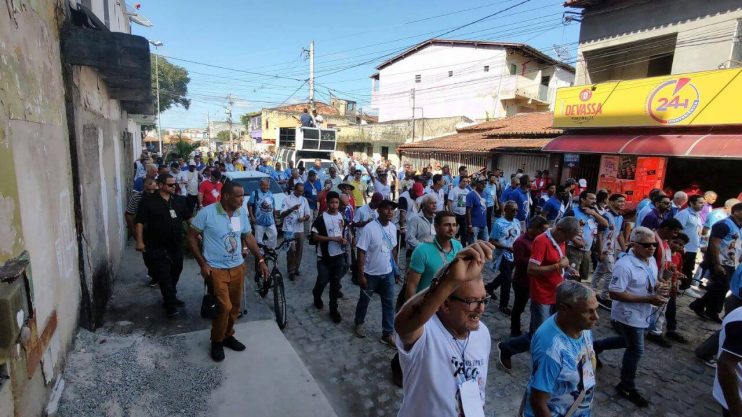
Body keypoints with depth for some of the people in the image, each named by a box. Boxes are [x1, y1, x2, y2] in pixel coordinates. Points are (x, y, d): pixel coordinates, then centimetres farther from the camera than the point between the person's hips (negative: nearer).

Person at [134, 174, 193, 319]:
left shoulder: (179, 200, 5)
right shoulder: (148, 201, -9)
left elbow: (189, 217, 12)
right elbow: (140, 222, -9)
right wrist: (140, 241, -15)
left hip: (176, 245, 5)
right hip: (157, 247, -5)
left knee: (175, 272, 16)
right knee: (164, 276, -3)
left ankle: (171, 298, 35)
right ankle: (170, 305, 6)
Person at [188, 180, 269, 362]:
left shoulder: (242, 213, 0)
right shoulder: (207, 212, -15)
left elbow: (248, 237, 10)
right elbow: (192, 237, -8)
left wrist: (261, 260, 5)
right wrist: (202, 263, -13)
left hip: (238, 267, 5)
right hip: (216, 269, -5)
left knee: (235, 306, 13)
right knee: (224, 307, -7)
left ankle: (228, 336, 36)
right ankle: (217, 341, 17)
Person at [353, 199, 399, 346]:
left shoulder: (393, 227, -2)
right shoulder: (369, 228, -21)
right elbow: (361, 252, -18)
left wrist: (395, 268, 13)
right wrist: (361, 275, -18)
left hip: (388, 273, 5)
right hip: (371, 274, -4)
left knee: (389, 304, 9)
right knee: (364, 300, 17)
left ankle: (387, 334, 24)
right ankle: (359, 323, 42)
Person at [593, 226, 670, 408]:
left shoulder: (651, 261, 0)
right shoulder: (625, 265, -29)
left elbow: (652, 282, 16)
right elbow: (615, 293, -29)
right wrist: (649, 299, -29)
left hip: (642, 314, 9)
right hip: (629, 315, -9)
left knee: (630, 342, 25)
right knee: (636, 350, 4)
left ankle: (596, 346, 46)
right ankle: (627, 387, 25)